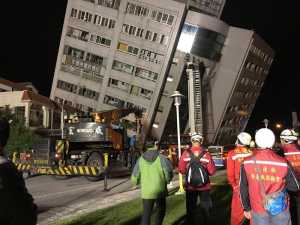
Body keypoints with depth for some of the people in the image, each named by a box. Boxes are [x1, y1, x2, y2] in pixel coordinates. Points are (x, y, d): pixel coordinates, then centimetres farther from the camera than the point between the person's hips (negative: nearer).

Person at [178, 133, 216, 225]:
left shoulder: (185, 153, -11)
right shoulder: (206, 154, -12)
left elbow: (181, 170, -7)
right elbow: (212, 171, -10)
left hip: (190, 186, 0)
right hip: (204, 186, 0)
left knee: (191, 208, 14)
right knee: (206, 208, 17)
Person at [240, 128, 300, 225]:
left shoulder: (247, 163, -12)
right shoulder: (283, 163, -16)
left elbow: (243, 188, -2)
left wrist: (246, 208, 11)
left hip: (258, 211, 1)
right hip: (280, 210, 0)